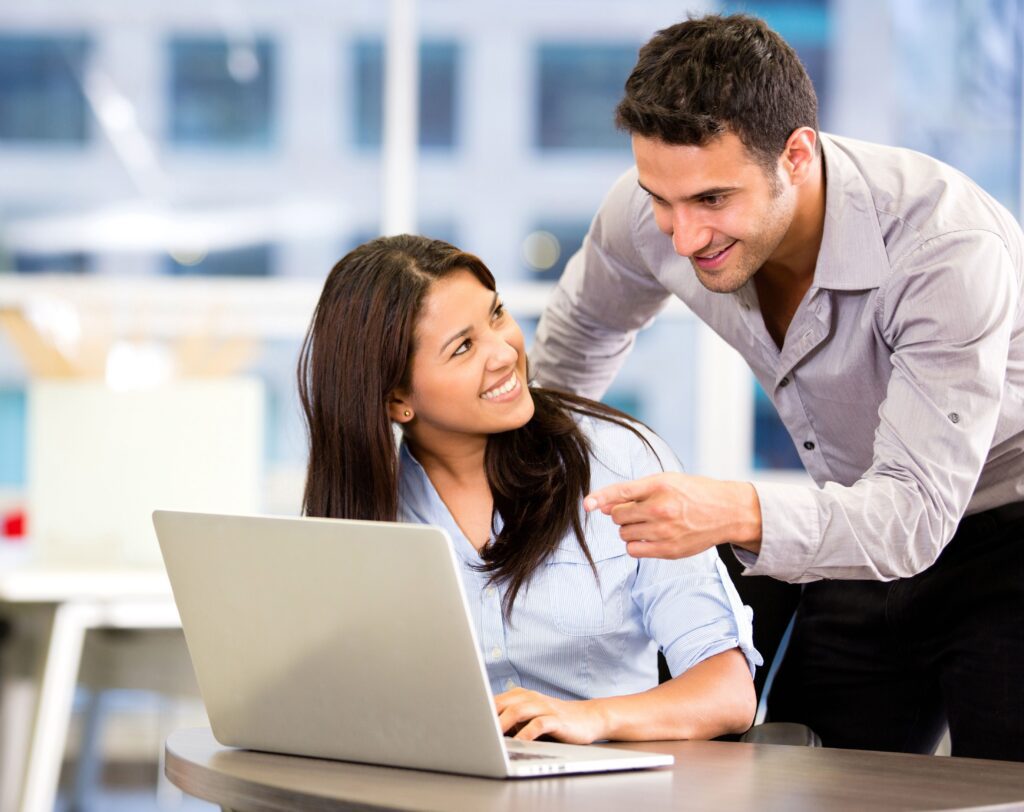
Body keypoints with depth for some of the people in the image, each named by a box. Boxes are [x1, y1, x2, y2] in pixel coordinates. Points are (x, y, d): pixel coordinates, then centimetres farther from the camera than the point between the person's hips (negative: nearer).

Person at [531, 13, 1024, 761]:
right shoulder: (653, 211, -15)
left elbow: (917, 510, -37)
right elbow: (586, 323, 10)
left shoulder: (948, 248, -32)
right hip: (866, 532, 6)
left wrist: (738, 515, -52)